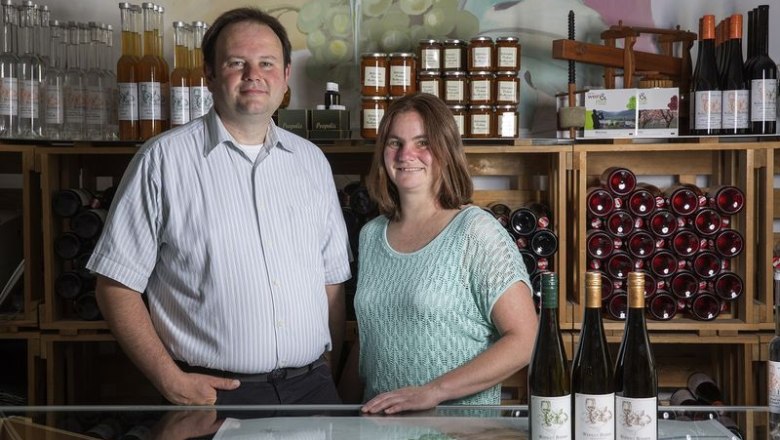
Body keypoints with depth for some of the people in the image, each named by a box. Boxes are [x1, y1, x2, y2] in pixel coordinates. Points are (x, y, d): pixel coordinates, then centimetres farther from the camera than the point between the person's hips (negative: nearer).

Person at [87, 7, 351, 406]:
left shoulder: (311, 160, 10)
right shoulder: (163, 159, -5)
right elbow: (116, 285, -5)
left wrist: (329, 370, 6)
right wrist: (171, 381, -12)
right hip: (214, 392, -3)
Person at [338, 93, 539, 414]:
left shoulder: (476, 231, -4)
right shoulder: (371, 236, 13)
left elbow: (524, 339, -9)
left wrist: (433, 392, -15)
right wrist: (343, 406, 8)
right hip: (379, 422, 4)